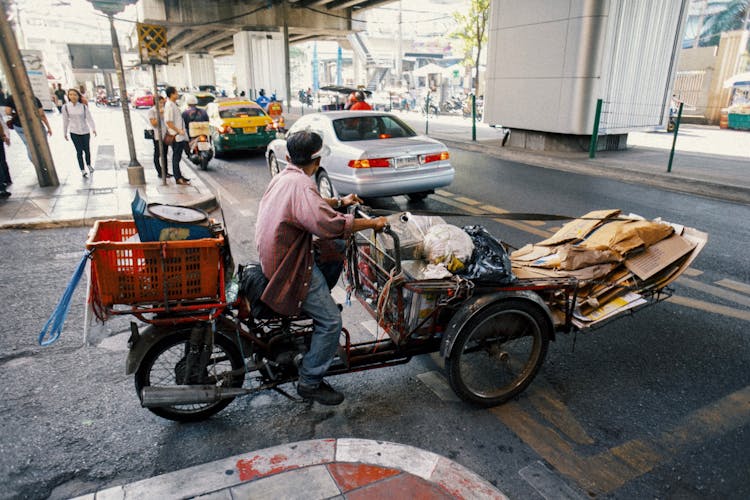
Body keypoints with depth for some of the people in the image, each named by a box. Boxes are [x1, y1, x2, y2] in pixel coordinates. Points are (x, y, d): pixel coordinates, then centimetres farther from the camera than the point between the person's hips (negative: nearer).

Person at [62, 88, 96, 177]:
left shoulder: (83, 106, -6)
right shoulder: (65, 107, -5)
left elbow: (89, 118, -8)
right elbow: (65, 120, 2)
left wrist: (93, 129, -20)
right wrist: (65, 133, 7)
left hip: (85, 131, 0)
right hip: (74, 133, 0)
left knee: (86, 150, 11)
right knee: (79, 151, 0)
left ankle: (89, 165, 36)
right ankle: (82, 170, 9)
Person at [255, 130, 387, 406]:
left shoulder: (283, 177, 8)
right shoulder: (300, 185, -24)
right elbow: (329, 224, -34)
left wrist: (339, 201, 29)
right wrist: (372, 223, -23)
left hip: (276, 253, 10)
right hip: (289, 267, -10)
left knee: (338, 249, 18)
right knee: (331, 321, -9)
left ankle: (317, 300, 27)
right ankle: (310, 382, 4)